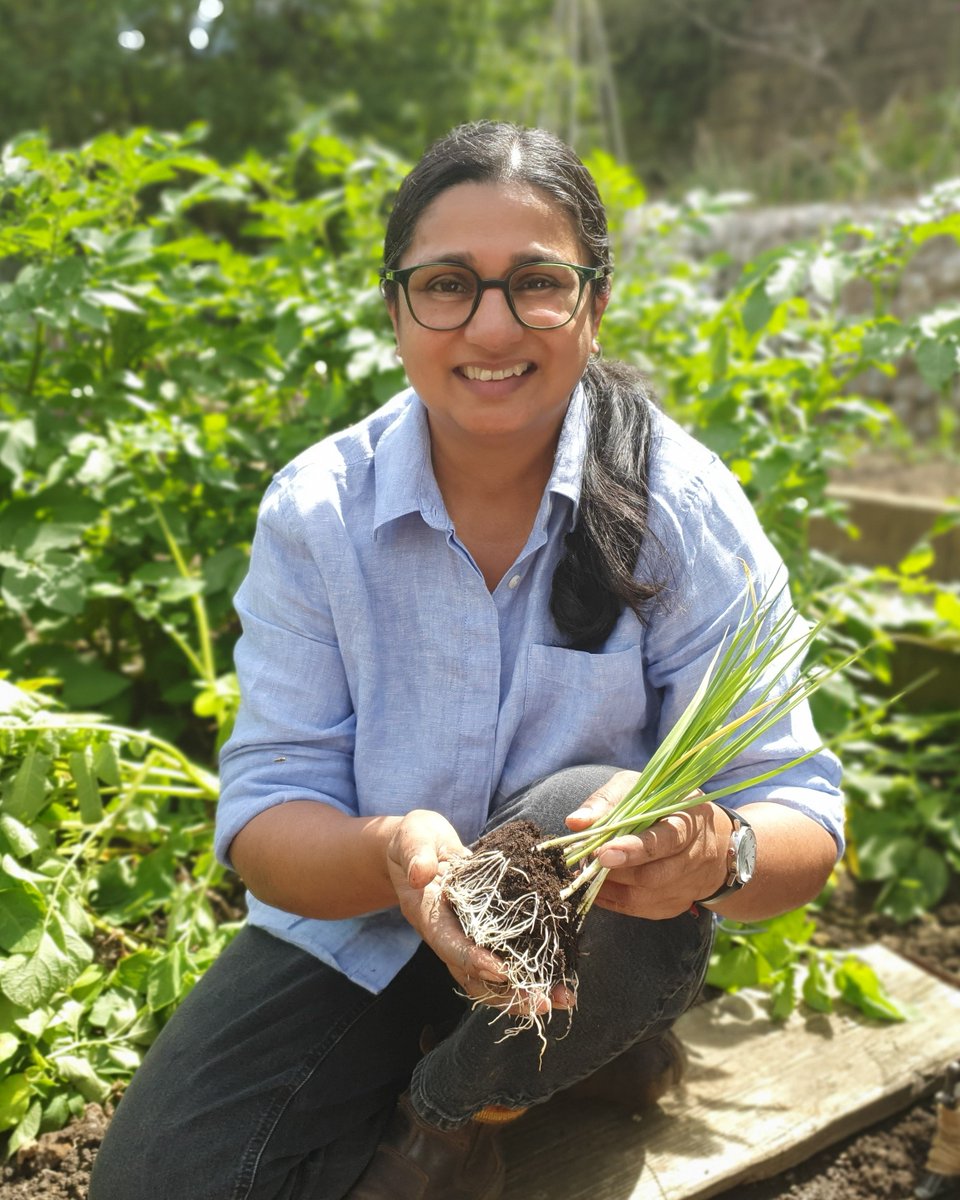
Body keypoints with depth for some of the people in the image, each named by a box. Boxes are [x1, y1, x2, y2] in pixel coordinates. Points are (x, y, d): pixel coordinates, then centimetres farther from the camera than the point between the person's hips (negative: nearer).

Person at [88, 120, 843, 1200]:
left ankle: (457, 1112, -3)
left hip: (595, 941, 0)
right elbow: (264, 816, -14)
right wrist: (390, 855, -38)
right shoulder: (314, 511, -12)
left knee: (588, 813, -33)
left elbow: (803, 823, -17)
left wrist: (717, 849, -42)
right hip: (359, 930, 1)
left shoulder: (684, 511, -16)